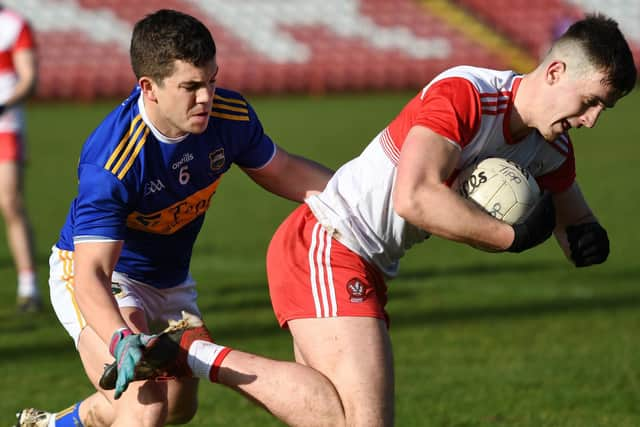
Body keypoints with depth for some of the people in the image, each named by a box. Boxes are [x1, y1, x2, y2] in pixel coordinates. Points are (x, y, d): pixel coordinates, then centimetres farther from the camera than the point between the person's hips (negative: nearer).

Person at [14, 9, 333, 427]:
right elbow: (92, 274, -41)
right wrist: (124, 340, -59)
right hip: (100, 277, -8)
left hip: (171, 279, 8)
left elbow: (282, 171, 3)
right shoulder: (110, 161, -38)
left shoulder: (230, 116, -20)